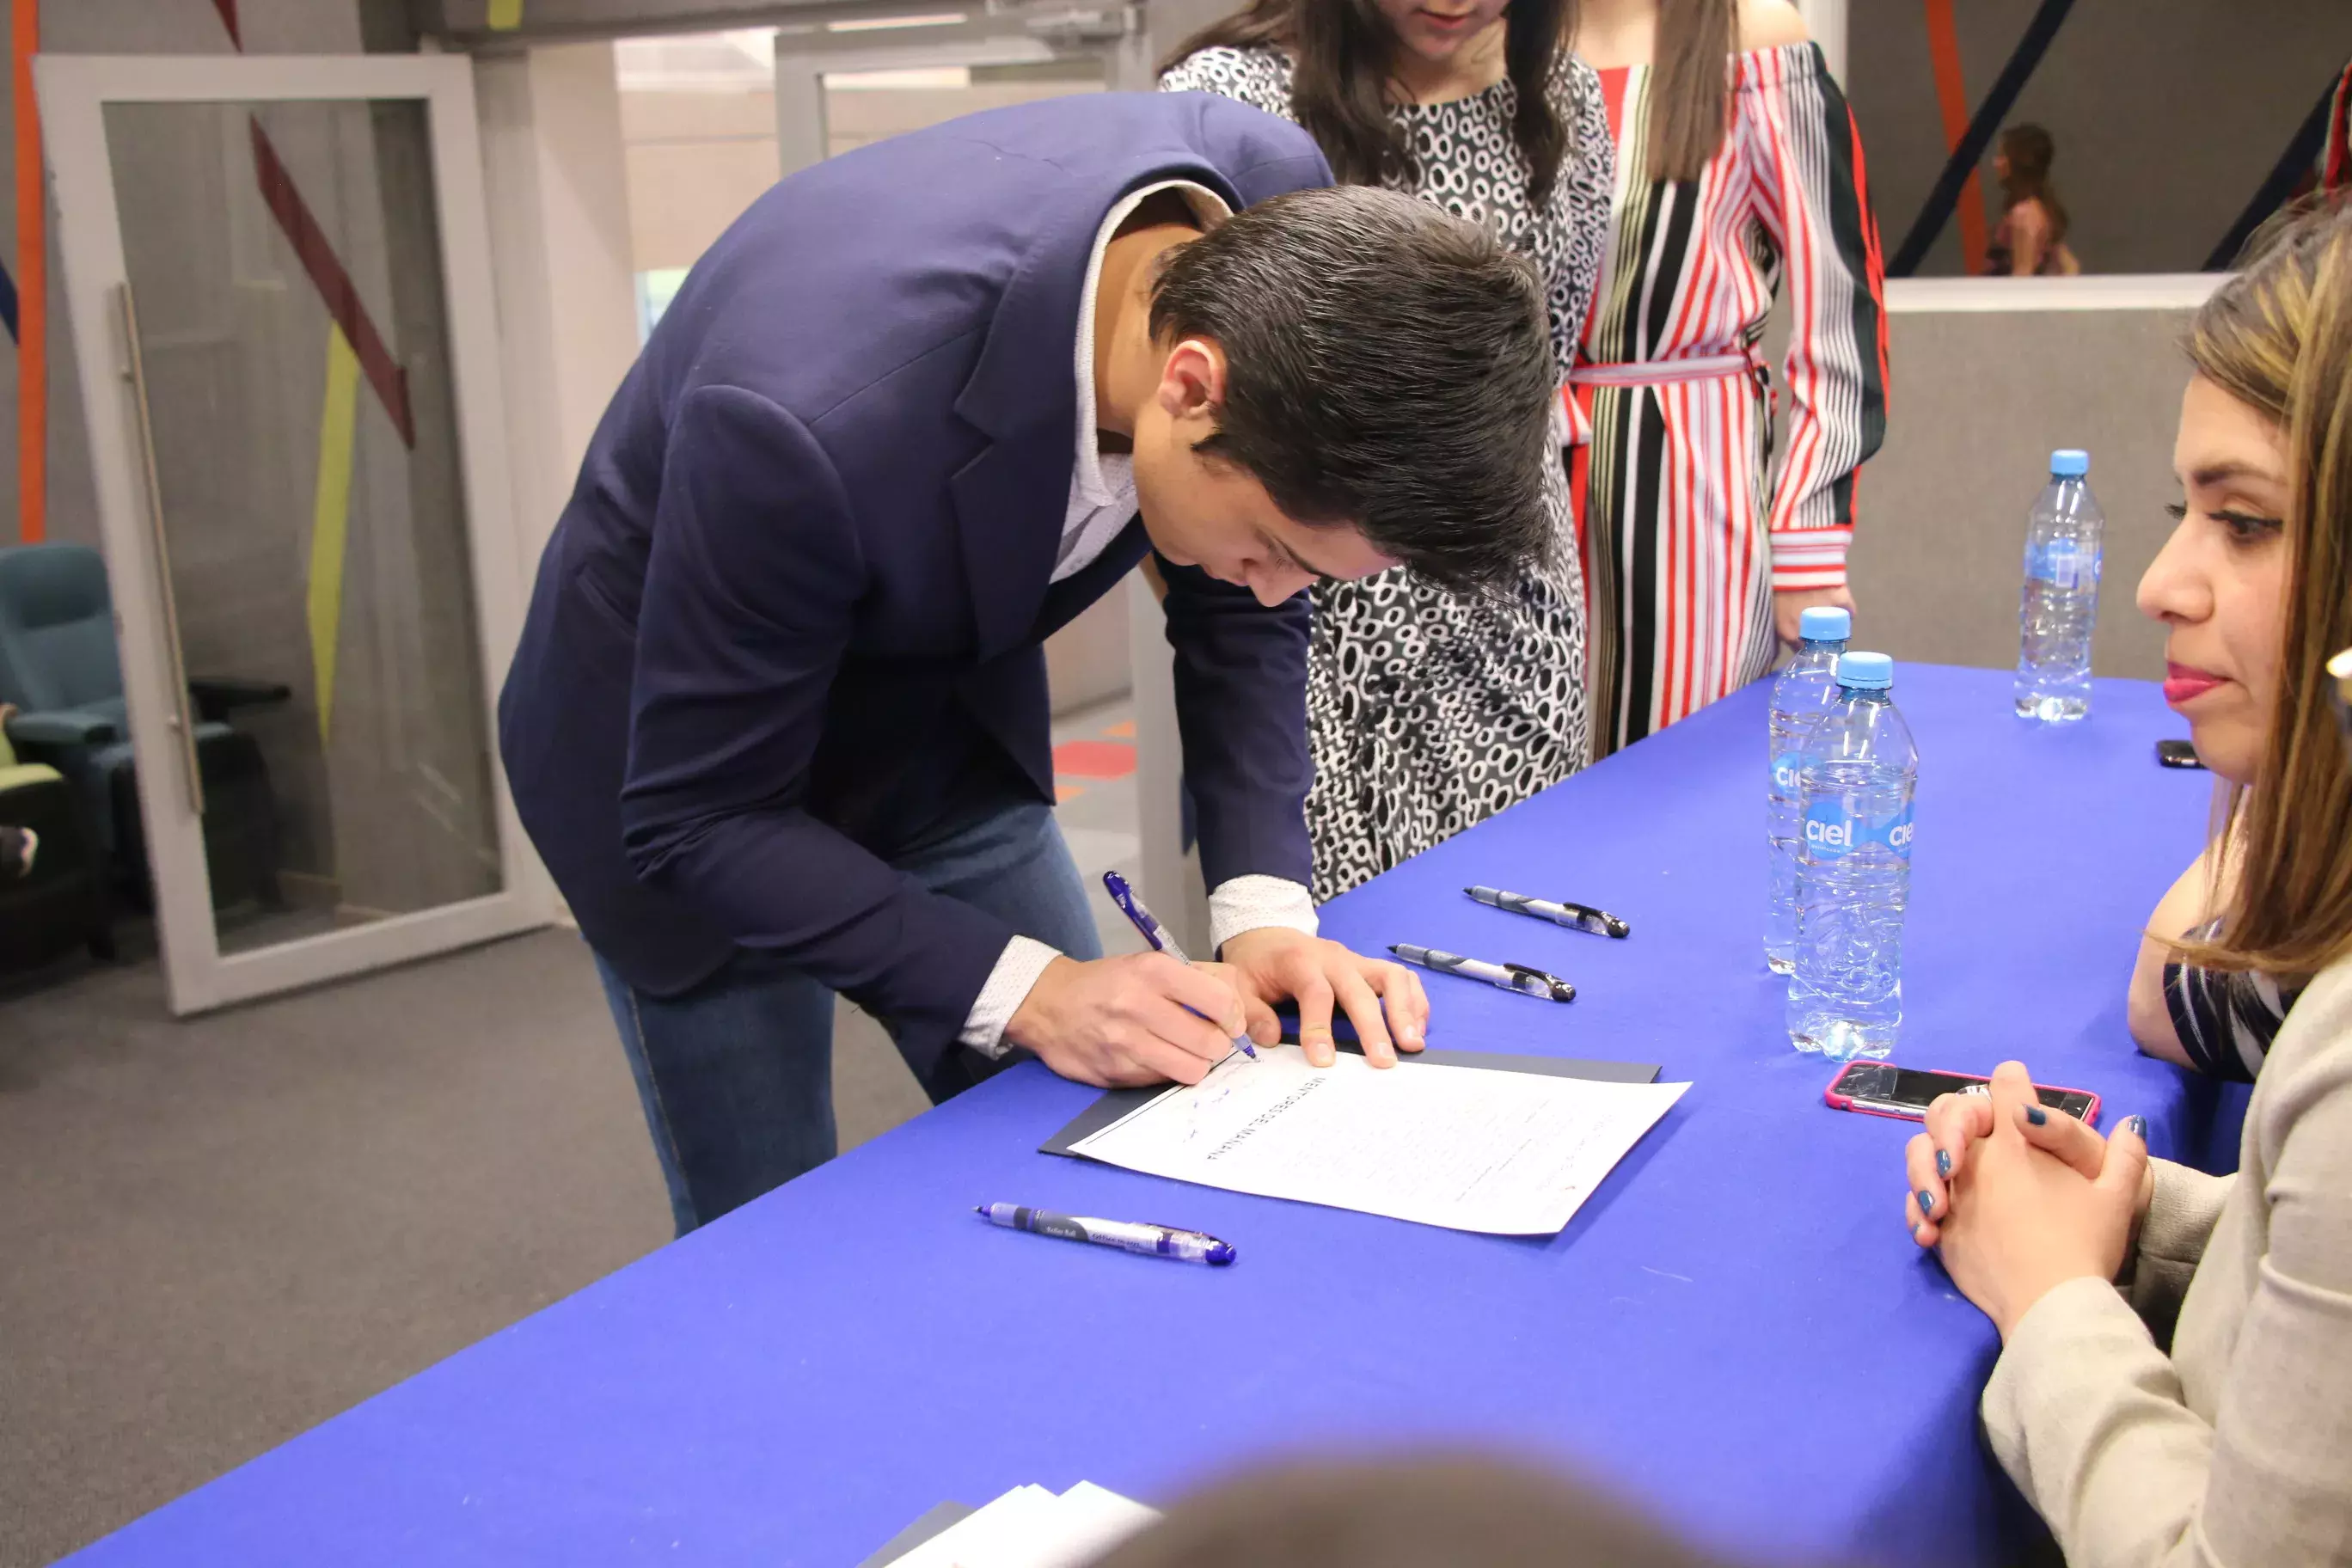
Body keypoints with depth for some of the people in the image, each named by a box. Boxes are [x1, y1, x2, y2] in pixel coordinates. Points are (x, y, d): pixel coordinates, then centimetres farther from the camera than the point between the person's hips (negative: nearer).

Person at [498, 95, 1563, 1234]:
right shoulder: (812, 412, -40)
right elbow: (694, 814, -25)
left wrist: (1262, 904, -18)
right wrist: (1023, 989, -31)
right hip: (679, 753, -5)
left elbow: (1239, 614, -7)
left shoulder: (1283, 242, -23)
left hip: (939, 717, 5)